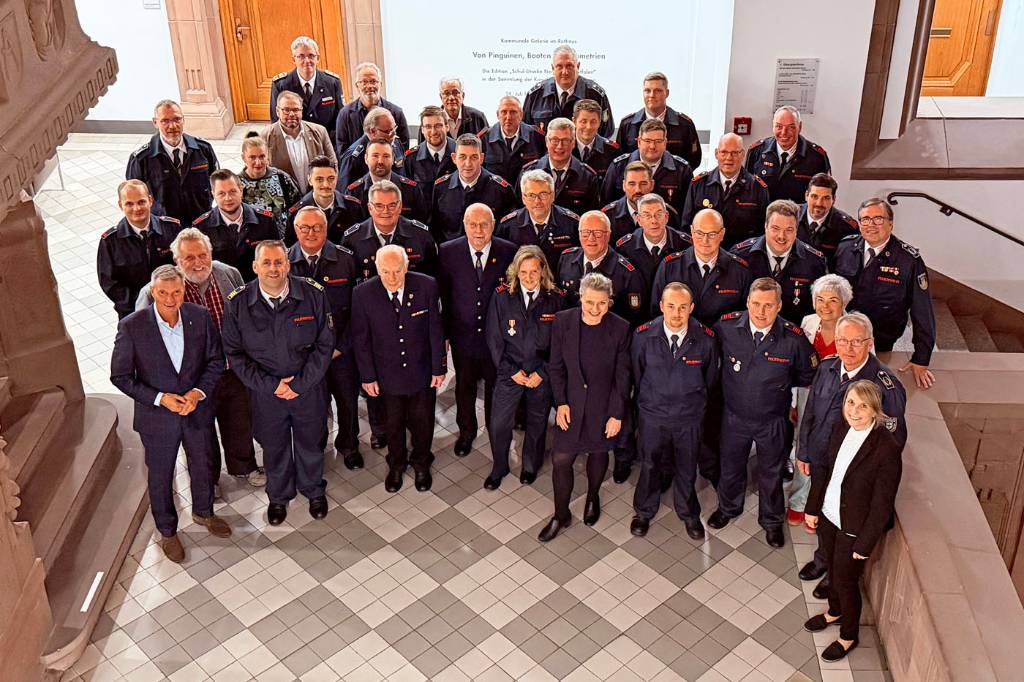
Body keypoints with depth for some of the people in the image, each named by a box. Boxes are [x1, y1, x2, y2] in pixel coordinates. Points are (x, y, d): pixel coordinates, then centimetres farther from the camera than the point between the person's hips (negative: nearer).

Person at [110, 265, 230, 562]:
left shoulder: (200, 317, -13)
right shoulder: (131, 327, -21)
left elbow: (216, 360, -3)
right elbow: (121, 376, -13)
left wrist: (199, 392, -19)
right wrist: (160, 398, -23)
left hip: (197, 411, 3)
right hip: (157, 416, -2)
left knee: (202, 467, 24)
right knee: (160, 477, 17)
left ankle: (203, 512, 52)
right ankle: (167, 531, 42)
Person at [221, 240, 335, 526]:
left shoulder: (312, 294, -16)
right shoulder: (238, 303, -13)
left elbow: (324, 344, -9)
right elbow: (234, 353, -6)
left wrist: (300, 384, -13)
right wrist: (270, 385, -13)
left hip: (309, 387, 0)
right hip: (265, 391, 1)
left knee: (310, 441, 19)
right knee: (274, 446, 18)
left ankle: (314, 490, 46)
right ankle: (278, 496, 44)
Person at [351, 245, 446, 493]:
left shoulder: (426, 286, -17)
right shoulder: (363, 293, -17)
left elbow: (435, 330, -8)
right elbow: (361, 339, -7)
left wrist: (439, 368, -4)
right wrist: (367, 375, -5)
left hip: (422, 371, 0)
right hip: (387, 374, 0)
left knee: (422, 421, 18)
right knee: (393, 423, 19)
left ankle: (421, 463, 45)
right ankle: (396, 465, 46)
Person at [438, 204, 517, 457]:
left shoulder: (509, 252, -13)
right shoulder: (448, 252, -11)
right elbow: (443, 294, -3)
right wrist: (444, 331, -3)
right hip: (463, 335, 1)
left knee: (496, 387, 18)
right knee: (464, 388, 20)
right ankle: (466, 433, 43)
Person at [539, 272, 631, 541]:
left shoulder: (620, 329, -16)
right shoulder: (563, 321, -12)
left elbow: (622, 376, -8)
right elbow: (556, 366, -2)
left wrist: (617, 414, -7)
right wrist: (560, 402, -7)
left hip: (603, 406, -1)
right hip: (571, 404, 1)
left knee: (598, 454, 19)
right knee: (560, 459, 4)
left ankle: (593, 497, 49)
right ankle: (561, 515, 25)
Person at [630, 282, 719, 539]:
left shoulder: (705, 339, -17)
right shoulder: (644, 335, -16)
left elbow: (710, 378, 1)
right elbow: (636, 374, 0)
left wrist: (694, 401, 9)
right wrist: (648, 400, 9)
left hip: (689, 417, 0)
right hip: (652, 415, 0)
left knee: (687, 468, 18)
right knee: (649, 466, 17)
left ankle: (689, 514, 43)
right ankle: (644, 512, 42)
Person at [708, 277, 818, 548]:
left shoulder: (793, 338, -23)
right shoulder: (727, 326, -19)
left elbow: (808, 376, -5)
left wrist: (781, 388, 4)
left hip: (773, 421, -1)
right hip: (734, 416, 1)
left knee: (771, 472, 20)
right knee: (731, 465, 24)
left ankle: (771, 520, 46)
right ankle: (728, 507, 53)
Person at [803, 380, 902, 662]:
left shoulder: (887, 448, -29)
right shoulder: (841, 429, -10)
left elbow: (882, 504, -21)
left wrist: (865, 544, -15)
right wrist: (813, 507, 7)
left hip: (854, 529, -5)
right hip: (828, 516, 5)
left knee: (846, 580, 14)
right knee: (834, 569, 27)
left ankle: (849, 637, 40)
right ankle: (835, 612, 55)